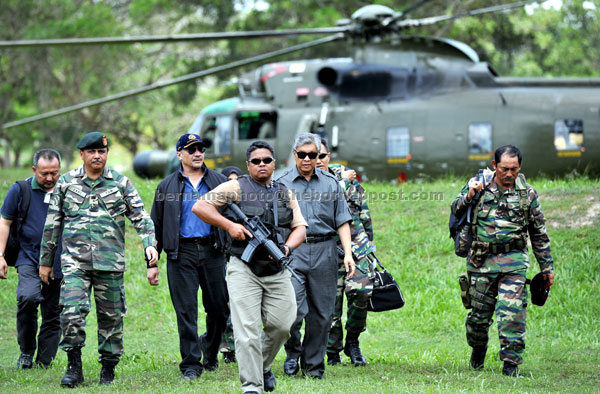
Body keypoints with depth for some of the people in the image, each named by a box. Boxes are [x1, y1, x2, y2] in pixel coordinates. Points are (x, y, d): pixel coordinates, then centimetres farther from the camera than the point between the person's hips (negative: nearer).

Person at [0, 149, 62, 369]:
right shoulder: (20, 190, 2)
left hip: (60, 263, 2)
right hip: (29, 258, -2)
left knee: (53, 314, 3)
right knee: (27, 298, -26)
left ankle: (44, 362, 13)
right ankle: (26, 351, -9)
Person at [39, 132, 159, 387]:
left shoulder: (121, 183, 7)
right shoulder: (66, 183, 7)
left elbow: (141, 218, 4)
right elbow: (52, 223, 12)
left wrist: (150, 245, -13)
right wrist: (45, 261, 13)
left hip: (110, 262, 1)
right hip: (75, 261, -1)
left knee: (111, 316, 4)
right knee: (72, 311, -15)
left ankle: (108, 368, 17)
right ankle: (74, 367, -4)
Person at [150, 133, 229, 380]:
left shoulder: (218, 182, 11)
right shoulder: (167, 186, 10)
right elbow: (156, 224, 11)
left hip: (212, 250, 1)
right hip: (181, 253, -1)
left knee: (219, 308, 4)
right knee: (186, 311, -4)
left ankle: (210, 349, 29)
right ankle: (191, 364, 1)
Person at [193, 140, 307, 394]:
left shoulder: (285, 194, 16)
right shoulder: (237, 188, 2)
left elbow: (300, 227, 13)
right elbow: (200, 207, -2)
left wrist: (287, 247, -8)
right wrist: (229, 225, -12)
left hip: (277, 272, 4)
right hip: (244, 270, -4)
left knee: (282, 325, 2)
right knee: (247, 330, -10)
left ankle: (264, 366, 31)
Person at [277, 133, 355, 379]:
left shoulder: (330, 183, 12)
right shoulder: (282, 183, 7)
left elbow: (342, 221, 12)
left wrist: (348, 254, 2)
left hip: (324, 252, 2)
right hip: (292, 251, -2)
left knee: (322, 312, 3)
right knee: (292, 309, -13)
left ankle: (313, 365, 12)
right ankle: (293, 352, 11)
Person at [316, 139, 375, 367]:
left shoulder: (344, 174, 12)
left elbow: (363, 211, 19)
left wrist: (368, 239, 18)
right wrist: (344, 182, -9)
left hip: (357, 245, 2)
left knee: (361, 291, -16)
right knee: (331, 302, -2)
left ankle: (352, 340, 4)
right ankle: (333, 353, 10)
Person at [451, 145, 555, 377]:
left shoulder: (527, 193, 4)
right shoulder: (478, 185, 3)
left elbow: (539, 233, 11)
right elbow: (455, 211, 7)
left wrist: (547, 267, 12)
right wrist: (469, 196, -13)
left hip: (513, 262, -1)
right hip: (481, 262, 1)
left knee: (511, 313, -13)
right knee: (479, 313, 8)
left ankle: (511, 362, -7)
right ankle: (478, 350, 34)